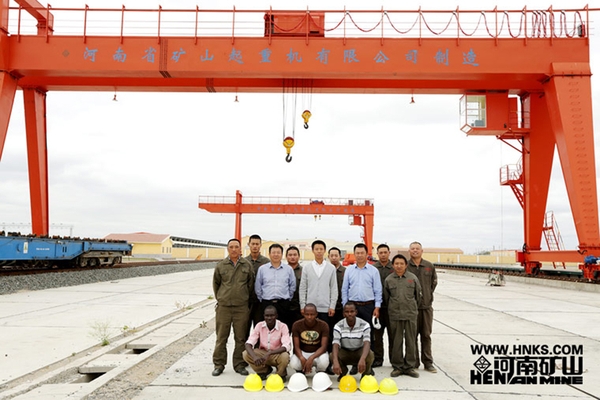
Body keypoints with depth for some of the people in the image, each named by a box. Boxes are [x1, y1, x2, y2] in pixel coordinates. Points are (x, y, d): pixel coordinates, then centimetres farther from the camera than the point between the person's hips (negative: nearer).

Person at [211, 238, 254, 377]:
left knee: (241, 338, 7)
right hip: (223, 307, 0)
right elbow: (215, 284, 11)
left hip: (241, 307, 1)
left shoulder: (247, 265, 2)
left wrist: (245, 299, 11)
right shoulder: (220, 265, 1)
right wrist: (220, 298, 12)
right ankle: (219, 364, 16)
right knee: (221, 337, 5)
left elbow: (251, 284, 10)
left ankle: (239, 365, 17)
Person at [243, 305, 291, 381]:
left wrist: (269, 353, -42)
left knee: (285, 356, -37)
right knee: (246, 354, -23)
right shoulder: (259, 325, -11)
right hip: (263, 353, 3)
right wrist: (254, 356, -39)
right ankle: (263, 371, 5)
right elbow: (248, 343, -18)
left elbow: (287, 346, -29)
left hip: (277, 354, -3)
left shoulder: (283, 326, -18)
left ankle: (281, 374, 0)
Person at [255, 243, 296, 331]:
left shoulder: (289, 269, 4)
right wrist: (261, 299, 9)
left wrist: (288, 298, 9)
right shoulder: (262, 269, 4)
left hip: (283, 304, 0)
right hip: (267, 303, 0)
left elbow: (292, 286, 10)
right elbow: (257, 287, 9)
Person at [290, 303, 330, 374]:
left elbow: (324, 346, -21)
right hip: (302, 353, 1)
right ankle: (301, 371, 7)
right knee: (293, 363, -33)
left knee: (324, 361, -36)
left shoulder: (323, 325, -15)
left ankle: (319, 373, 3)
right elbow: (296, 346, -14)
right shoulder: (296, 325, -12)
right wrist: (302, 358, -36)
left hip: (317, 352, 0)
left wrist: (311, 358, -39)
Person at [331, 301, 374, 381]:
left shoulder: (364, 325, -19)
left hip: (360, 352, -1)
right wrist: (335, 362, -47)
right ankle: (343, 372, 5)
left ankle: (366, 373, 2)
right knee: (332, 356, -31)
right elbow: (335, 345, -27)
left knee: (370, 355, -34)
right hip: (344, 353, 1)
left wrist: (362, 359, -54)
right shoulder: (338, 326, -16)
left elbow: (367, 343, -33)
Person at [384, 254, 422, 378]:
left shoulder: (413, 278, 3)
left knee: (411, 341, 5)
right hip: (394, 315, 0)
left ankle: (409, 367, 16)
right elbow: (386, 297, 12)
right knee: (396, 342, 5)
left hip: (411, 314, 0)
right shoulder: (388, 279, 3)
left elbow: (418, 295, 12)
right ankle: (397, 367, 16)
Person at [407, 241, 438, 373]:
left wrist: (429, 295, 10)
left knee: (426, 335, 9)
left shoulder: (429, 266, 5)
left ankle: (428, 363, 17)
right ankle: (414, 363, 14)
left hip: (427, 305, 2)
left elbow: (434, 282, 16)